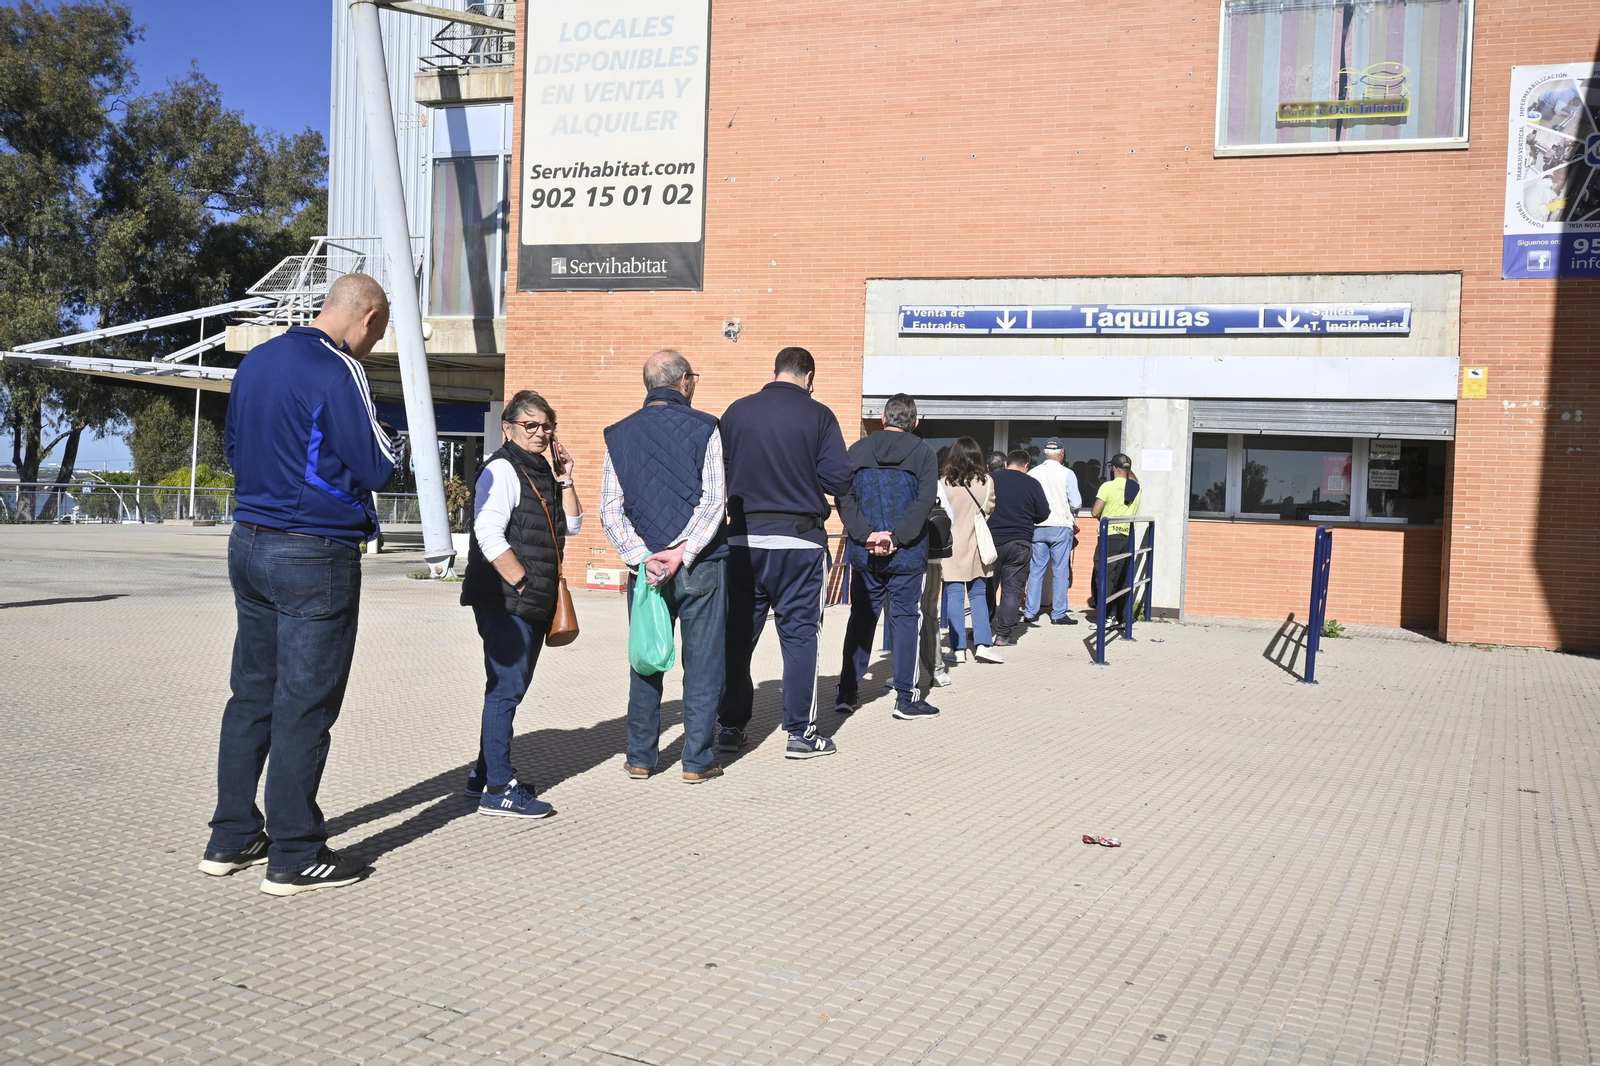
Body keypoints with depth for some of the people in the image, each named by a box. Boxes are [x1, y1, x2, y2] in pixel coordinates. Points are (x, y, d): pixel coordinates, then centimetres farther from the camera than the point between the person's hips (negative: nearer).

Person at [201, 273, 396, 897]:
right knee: (304, 707, -2)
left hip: (248, 543, 8)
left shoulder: (256, 361, 12)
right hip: (315, 557, -8)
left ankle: (231, 840, 22)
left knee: (251, 696, 14)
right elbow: (379, 468, -13)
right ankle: (295, 858, 5)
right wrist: (375, 430, 5)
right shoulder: (338, 371, -14)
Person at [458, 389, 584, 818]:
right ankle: (497, 790, -3)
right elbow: (489, 536, -21)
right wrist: (523, 584, -19)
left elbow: (571, 525, 17)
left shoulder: (542, 473, 17)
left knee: (511, 688, 14)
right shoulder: (502, 470, -11)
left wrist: (564, 480, 6)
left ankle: (485, 776, 24)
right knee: (506, 689, -8)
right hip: (505, 602, -9)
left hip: (535, 604, 9)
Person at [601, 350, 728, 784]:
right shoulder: (704, 428, -3)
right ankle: (696, 760, 8)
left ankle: (641, 757, 16)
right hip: (700, 565, -3)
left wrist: (643, 558, -8)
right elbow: (714, 501, -13)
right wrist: (682, 554, -14)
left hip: (646, 566, 3)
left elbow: (610, 510, -1)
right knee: (702, 663, 5)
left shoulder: (620, 434, 6)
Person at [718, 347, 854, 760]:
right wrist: (805, 481, 10)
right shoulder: (818, 415, -4)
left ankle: (731, 725, 16)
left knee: (738, 633, 11)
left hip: (744, 536, 3)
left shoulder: (737, 411, 4)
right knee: (799, 633, 5)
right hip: (799, 539, -2)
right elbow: (838, 477, -9)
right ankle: (800, 732, 6)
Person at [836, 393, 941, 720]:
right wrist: (896, 537, -14)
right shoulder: (923, 453, 0)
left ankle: (847, 693, 13)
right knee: (905, 619, 3)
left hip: (864, 553, 3)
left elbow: (844, 497, -3)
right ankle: (906, 698, 4)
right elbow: (926, 500, -12)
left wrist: (866, 535, -10)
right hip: (907, 554, -3)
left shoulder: (857, 450, 7)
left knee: (861, 619, 12)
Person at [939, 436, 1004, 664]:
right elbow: (989, 509, 10)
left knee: (954, 596, 2)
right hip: (977, 545, 2)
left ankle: (958, 647, 2)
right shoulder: (987, 482, -4)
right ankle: (982, 643, 3)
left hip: (951, 545, -2)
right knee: (978, 595, 11)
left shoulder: (944, 483, -9)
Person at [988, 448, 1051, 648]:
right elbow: (1043, 513, 2)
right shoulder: (1031, 484, -3)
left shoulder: (991, 480, 0)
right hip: (1019, 543, -2)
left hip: (991, 540, 2)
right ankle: (1003, 634, 0)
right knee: (1013, 589, 2)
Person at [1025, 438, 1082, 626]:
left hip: (1037, 527, 3)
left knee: (1036, 570, 9)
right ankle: (1059, 614, 4)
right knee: (1060, 571, 3)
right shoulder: (1067, 474, -8)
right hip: (1061, 527, -3)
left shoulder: (1032, 473, 0)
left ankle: (1030, 612, 12)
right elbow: (1076, 503, -9)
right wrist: (1070, 511, 13)